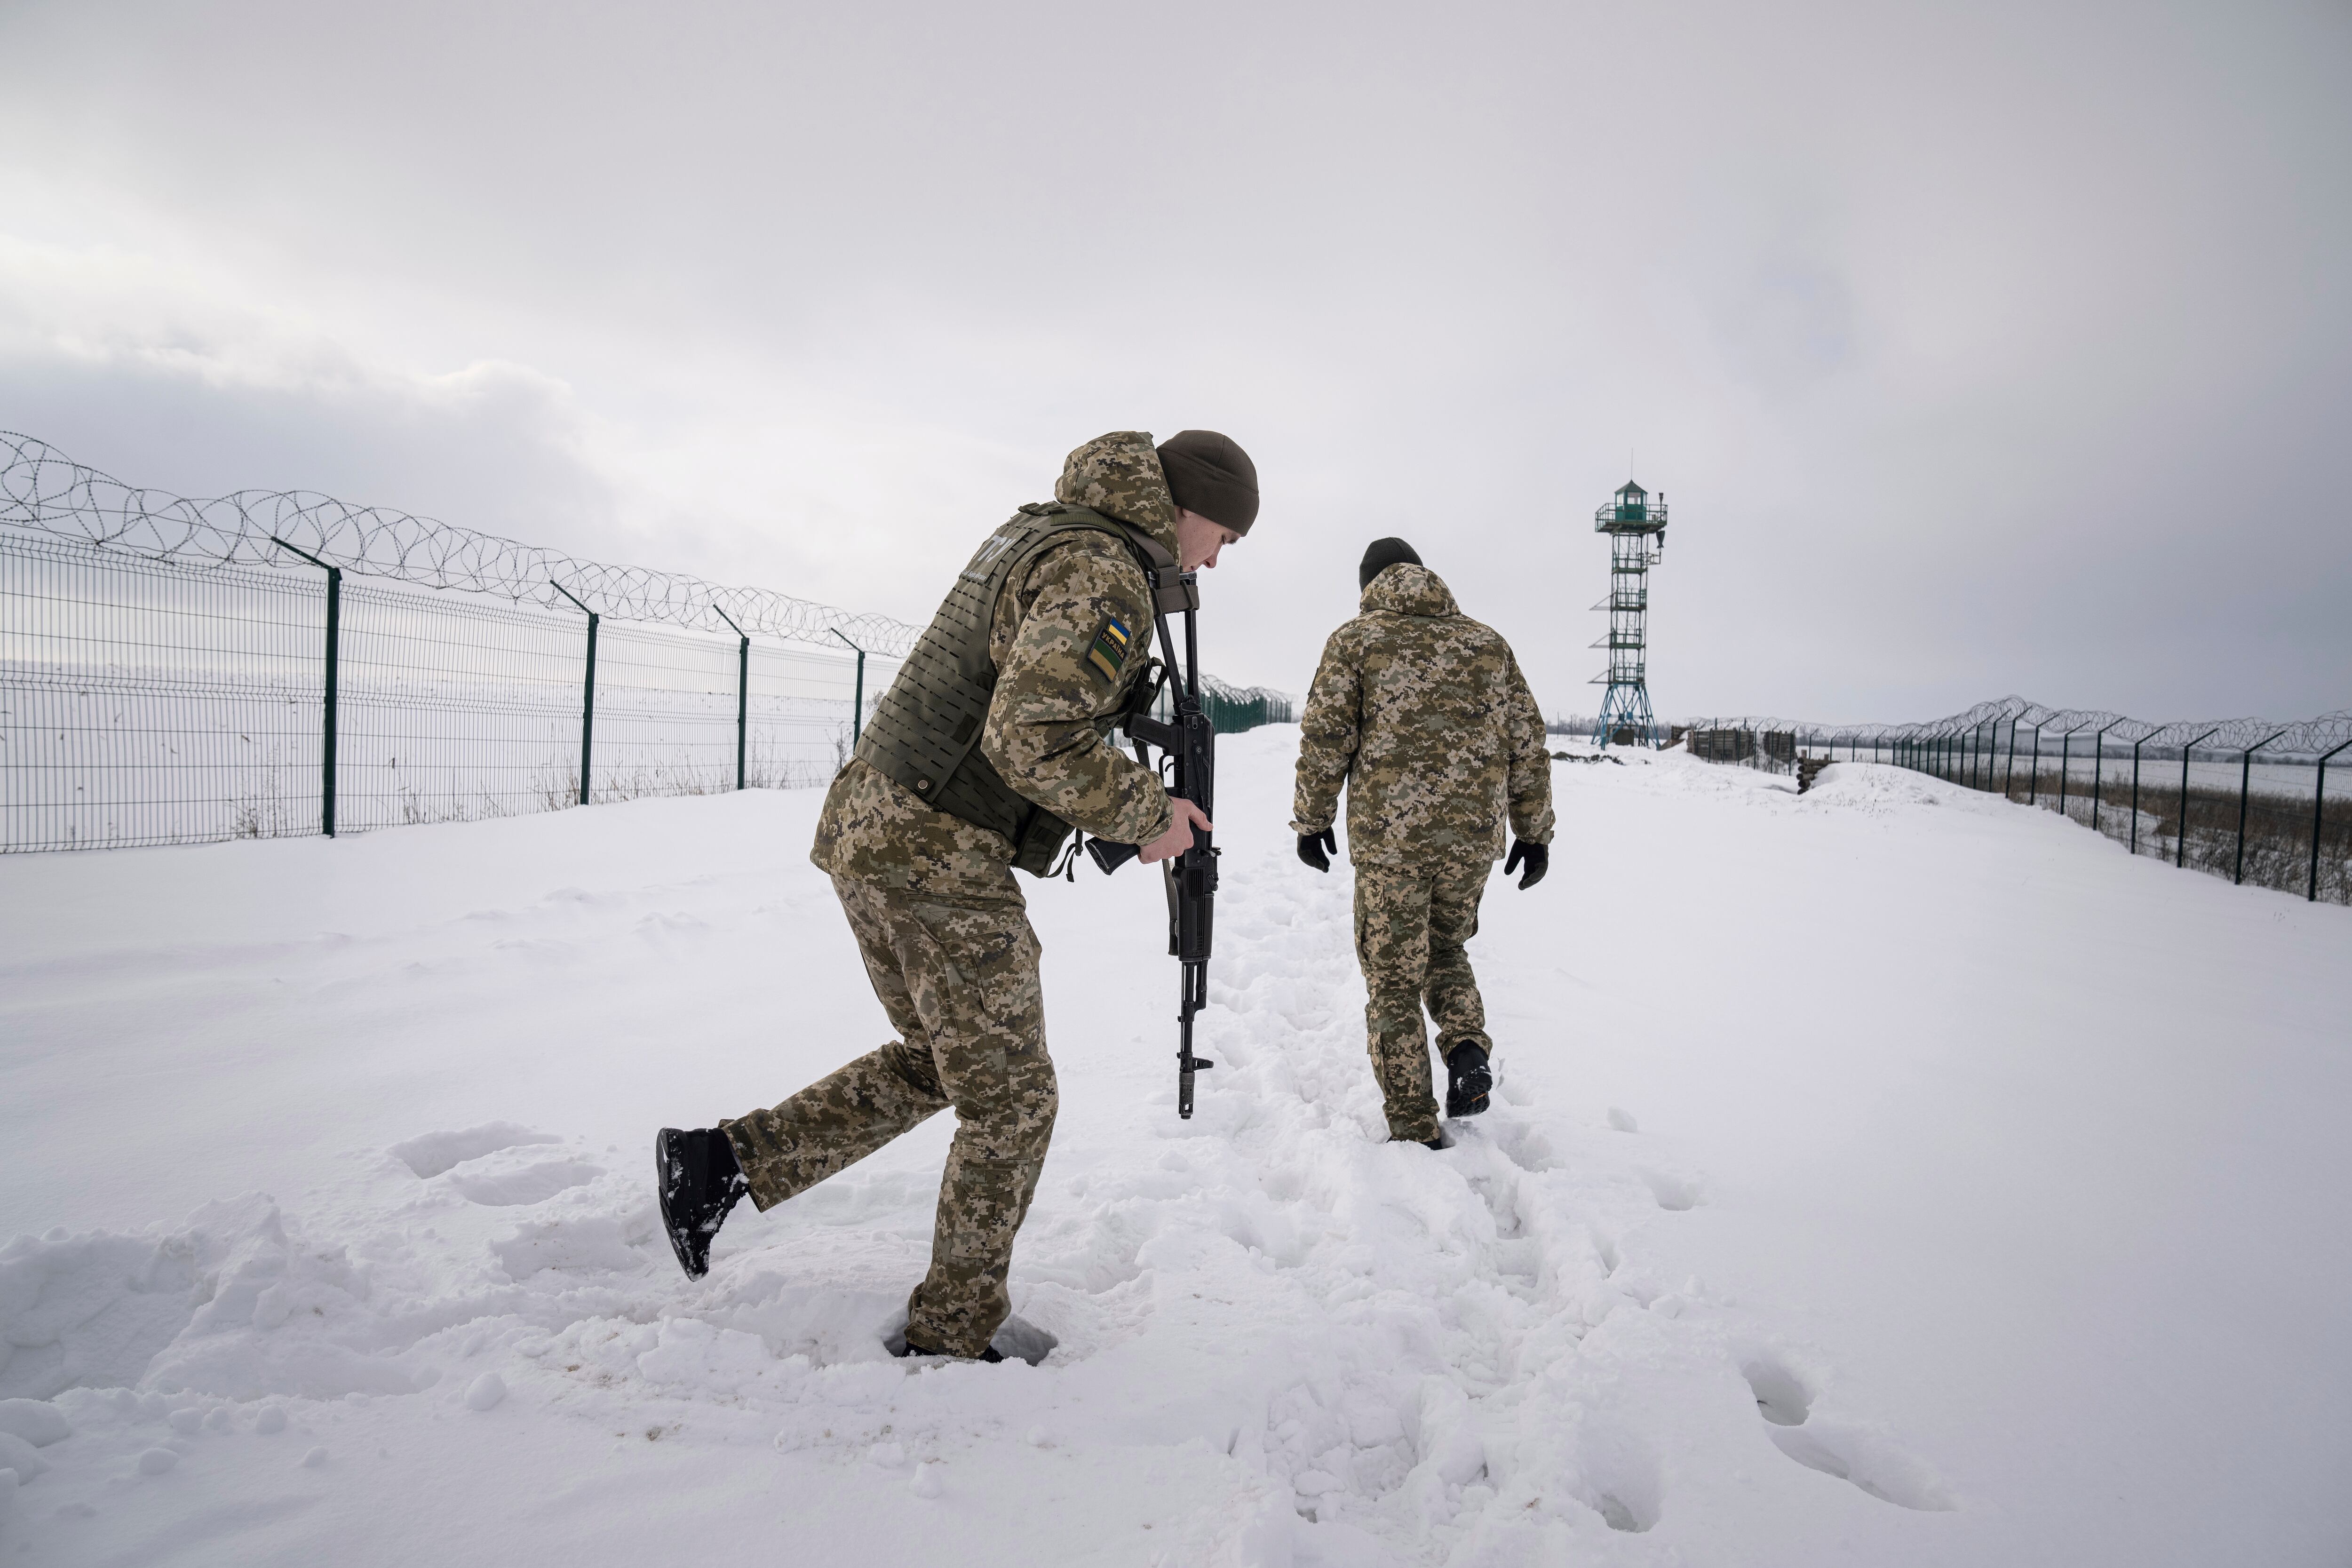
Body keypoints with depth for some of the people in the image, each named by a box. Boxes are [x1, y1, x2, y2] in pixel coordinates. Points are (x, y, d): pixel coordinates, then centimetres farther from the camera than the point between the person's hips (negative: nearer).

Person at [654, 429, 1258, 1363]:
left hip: (866, 828, 10)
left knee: (935, 1063, 23)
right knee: (1008, 1103, 5)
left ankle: (727, 1161, 20)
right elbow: (1033, 738, -26)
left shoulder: (1035, 532, 17)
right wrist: (1145, 815, -12)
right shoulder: (1105, 576, -15)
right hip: (940, 857, -9)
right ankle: (951, 1338, 17)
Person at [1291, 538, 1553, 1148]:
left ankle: (1416, 1132, 9)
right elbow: (1528, 741, 10)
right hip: (1475, 836, 4)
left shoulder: (1356, 638, 2)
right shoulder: (1488, 642, 12)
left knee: (1394, 981, 7)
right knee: (1445, 947, 27)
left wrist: (1312, 820, 7)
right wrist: (1535, 831, 16)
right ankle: (1469, 1049, 2)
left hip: (1388, 834, -3)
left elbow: (1325, 737, -4)